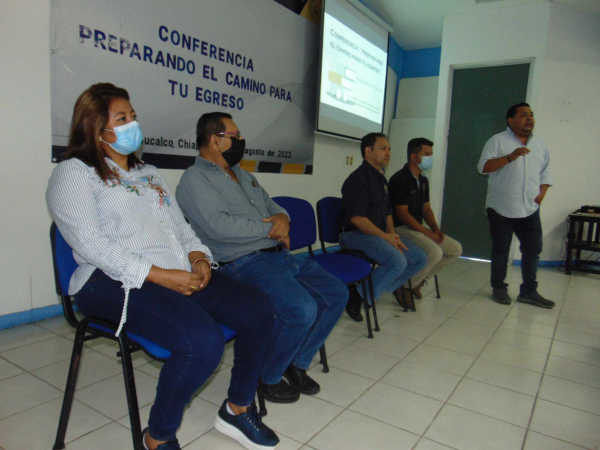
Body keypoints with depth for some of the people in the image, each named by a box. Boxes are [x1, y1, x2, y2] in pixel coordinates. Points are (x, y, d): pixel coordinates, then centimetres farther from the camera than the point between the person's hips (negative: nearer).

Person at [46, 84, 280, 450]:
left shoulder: (149, 173, 26)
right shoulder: (74, 173, 3)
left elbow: (182, 227, 22)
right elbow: (91, 244, -10)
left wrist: (199, 258, 0)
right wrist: (160, 275, -18)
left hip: (182, 275, 7)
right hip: (116, 282, -7)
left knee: (259, 309, -12)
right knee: (203, 341, -31)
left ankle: (238, 409, 8)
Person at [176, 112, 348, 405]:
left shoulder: (242, 175, 23)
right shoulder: (195, 179, -5)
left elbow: (271, 205, 25)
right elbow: (219, 225, -20)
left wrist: (282, 218, -1)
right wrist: (270, 229, -12)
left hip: (279, 255, 9)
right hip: (243, 264, -9)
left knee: (336, 294, 3)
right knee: (302, 310, -27)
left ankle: (297, 363, 17)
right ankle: (266, 377, 0)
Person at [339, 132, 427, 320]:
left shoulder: (381, 179, 17)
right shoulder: (358, 179, -12)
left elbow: (387, 213, 22)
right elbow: (357, 218, -20)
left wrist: (392, 233, 3)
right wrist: (386, 237, -16)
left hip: (380, 234, 9)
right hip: (355, 234, -9)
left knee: (419, 258, 1)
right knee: (397, 261, -30)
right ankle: (359, 296, -16)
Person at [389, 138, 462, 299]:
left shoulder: (423, 180, 13)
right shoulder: (399, 179, -15)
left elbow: (426, 208, 18)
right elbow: (402, 214, -19)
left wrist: (436, 229, 0)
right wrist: (427, 233, -19)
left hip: (419, 228, 9)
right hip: (401, 228, -9)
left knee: (455, 249, 4)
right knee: (435, 252, -29)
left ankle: (419, 278, 9)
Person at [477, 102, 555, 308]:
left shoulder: (539, 144, 13)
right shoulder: (498, 141, -3)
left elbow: (546, 171, 16)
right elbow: (483, 167, -14)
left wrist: (541, 194, 4)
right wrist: (510, 157, -24)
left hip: (530, 209, 5)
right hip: (501, 208, -5)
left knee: (533, 249, 5)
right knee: (500, 249, 5)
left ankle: (529, 291, 17)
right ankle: (499, 288, 19)